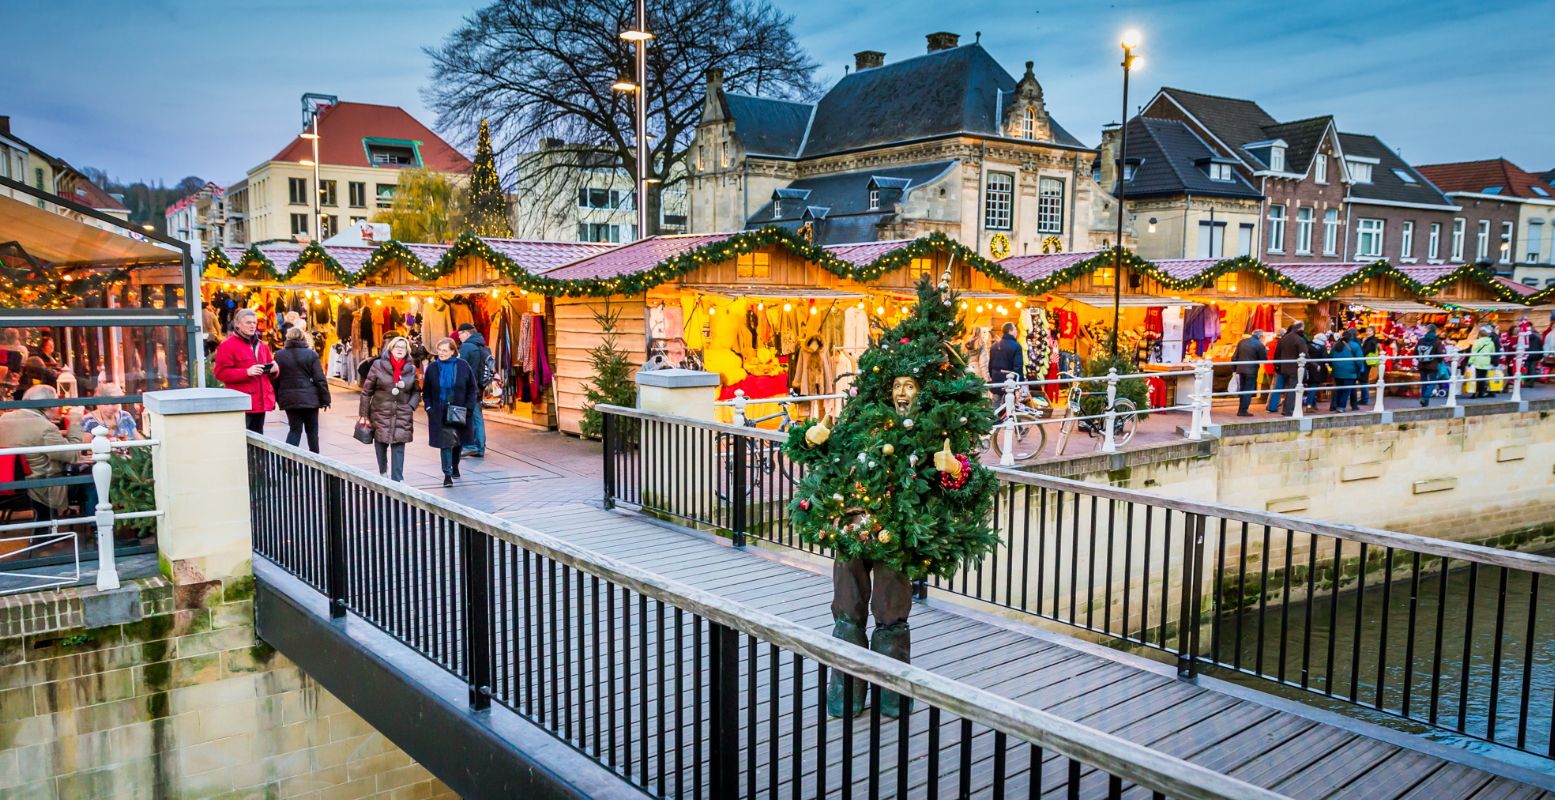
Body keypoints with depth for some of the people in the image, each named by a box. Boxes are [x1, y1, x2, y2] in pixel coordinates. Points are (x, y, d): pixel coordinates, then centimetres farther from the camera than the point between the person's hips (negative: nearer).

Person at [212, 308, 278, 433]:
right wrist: (247, 372, -22)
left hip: (261, 402, 7)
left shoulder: (262, 346, 19)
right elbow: (220, 372, -12)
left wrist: (273, 370, 2)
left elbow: (271, 375, 27)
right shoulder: (227, 346, -4)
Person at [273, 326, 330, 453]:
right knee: (312, 430, 9)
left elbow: (275, 380, 4)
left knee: (294, 429, 7)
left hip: (289, 399, 2)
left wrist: (277, 399, 14)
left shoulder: (279, 355, 1)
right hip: (309, 399, -2)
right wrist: (325, 399, -1)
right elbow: (320, 379, -8)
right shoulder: (311, 355, -6)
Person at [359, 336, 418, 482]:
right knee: (381, 444, 8)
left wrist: (411, 406, -3)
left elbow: (416, 391, 15)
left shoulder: (411, 369, 4)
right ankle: (383, 472, 31)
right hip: (381, 413, -1)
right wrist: (363, 414, -2)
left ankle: (397, 479, -3)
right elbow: (366, 391, -1)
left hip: (402, 415, 1)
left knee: (399, 447, -5)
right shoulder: (378, 365, -3)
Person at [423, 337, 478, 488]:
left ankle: (455, 466, 36)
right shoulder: (432, 367, 1)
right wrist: (429, 407, -2)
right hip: (440, 413, 0)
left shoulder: (463, 366, -3)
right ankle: (447, 474, -3)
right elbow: (426, 391, 10)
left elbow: (472, 388, 1)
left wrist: (468, 407, -8)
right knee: (445, 442, -7)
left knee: (459, 440, 12)